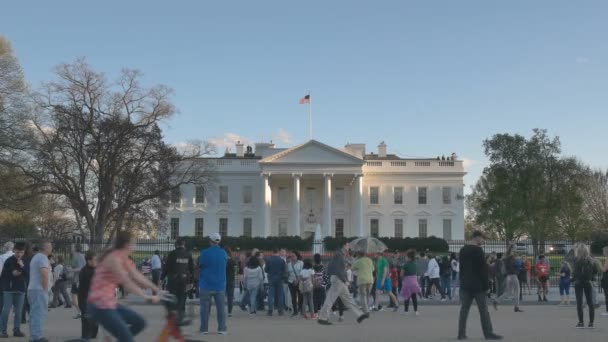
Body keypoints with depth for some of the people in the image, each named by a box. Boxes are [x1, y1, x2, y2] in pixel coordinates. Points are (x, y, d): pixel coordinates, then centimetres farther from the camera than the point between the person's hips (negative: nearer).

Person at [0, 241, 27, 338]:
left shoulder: (25, 262, 8)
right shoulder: (9, 261, -1)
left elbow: (27, 276, -1)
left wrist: (22, 267, -14)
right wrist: (12, 273, -15)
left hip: (20, 289, 3)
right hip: (9, 289, -3)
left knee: (18, 311, 4)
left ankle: (17, 330, 9)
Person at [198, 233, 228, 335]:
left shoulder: (205, 253, -10)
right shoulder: (224, 253, 0)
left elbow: (200, 265, 0)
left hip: (206, 285, -2)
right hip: (220, 285, 2)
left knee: (205, 308, 6)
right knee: (221, 308, 7)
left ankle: (204, 329, 8)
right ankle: (222, 329, 5)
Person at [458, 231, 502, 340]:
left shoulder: (463, 250, 12)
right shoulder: (478, 250, -12)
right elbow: (483, 269, -13)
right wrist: (486, 285, -8)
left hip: (465, 285, 7)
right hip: (477, 285, -6)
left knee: (464, 309, 5)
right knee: (483, 310, 0)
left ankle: (461, 333, 2)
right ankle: (488, 333, 2)